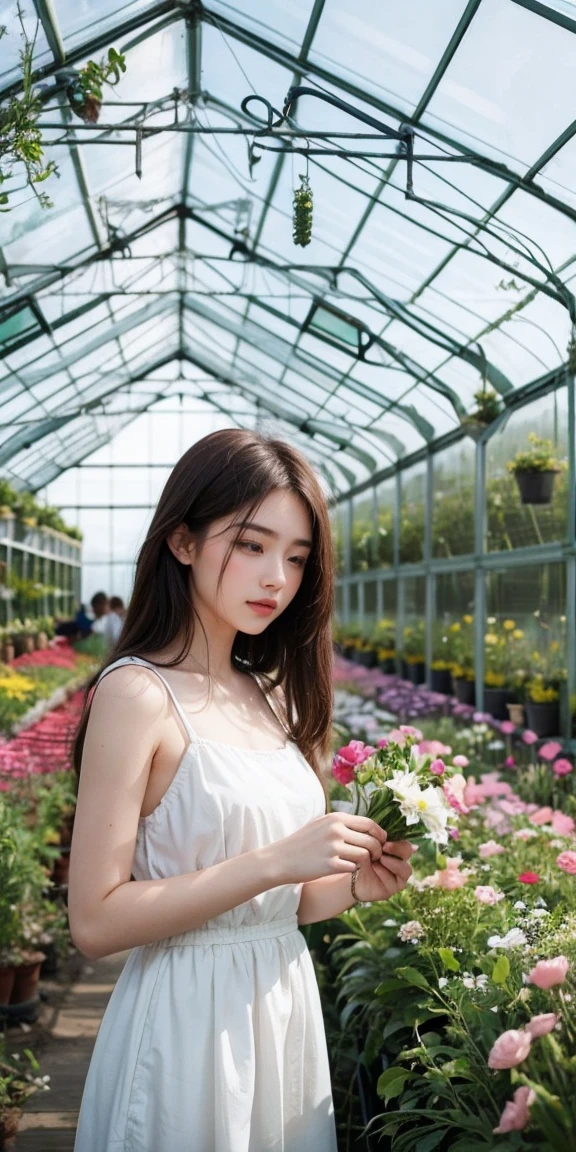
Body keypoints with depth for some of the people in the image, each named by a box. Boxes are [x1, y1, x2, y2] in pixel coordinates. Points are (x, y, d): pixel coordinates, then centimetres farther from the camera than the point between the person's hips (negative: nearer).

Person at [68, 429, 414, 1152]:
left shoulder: (275, 696, 4)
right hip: (190, 1025, -6)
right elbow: (95, 921, -19)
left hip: (288, 1005, 7)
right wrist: (275, 861, -24)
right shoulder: (138, 694, -16)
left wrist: (356, 883, -7)